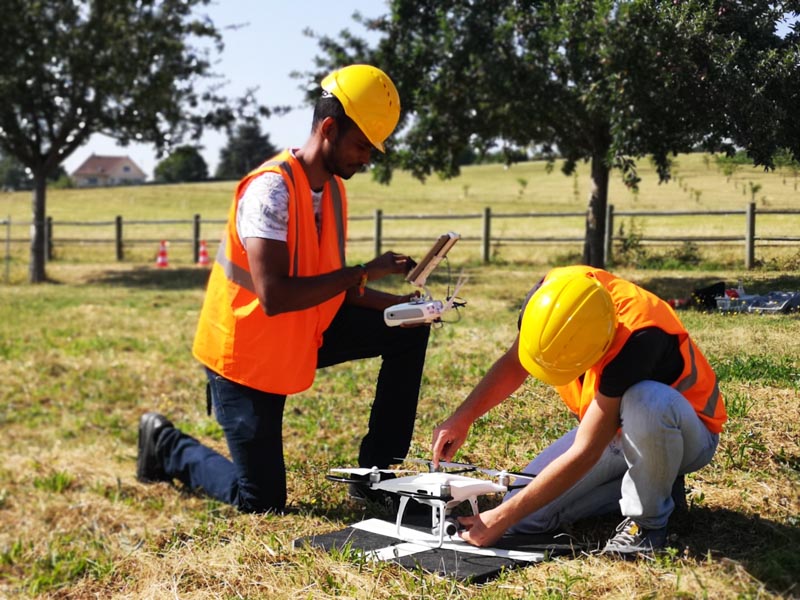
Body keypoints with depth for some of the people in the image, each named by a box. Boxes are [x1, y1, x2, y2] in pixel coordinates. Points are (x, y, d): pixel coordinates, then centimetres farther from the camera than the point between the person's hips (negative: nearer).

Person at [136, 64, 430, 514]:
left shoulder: (333, 189, 2)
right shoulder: (272, 189, -25)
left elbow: (330, 287, 7)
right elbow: (273, 296, -34)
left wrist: (399, 303, -7)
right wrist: (363, 272, -29)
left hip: (304, 338, 8)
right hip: (246, 351, -8)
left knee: (408, 331, -2)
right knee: (261, 501, -2)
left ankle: (376, 471, 5)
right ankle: (166, 445, 24)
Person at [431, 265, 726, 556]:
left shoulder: (636, 339, -39)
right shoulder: (553, 292, -22)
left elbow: (584, 453, -34)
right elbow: (513, 364, -1)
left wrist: (501, 519, -28)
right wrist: (462, 418, -15)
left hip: (678, 434, -6)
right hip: (609, 428, 6)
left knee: (645, 401, -41)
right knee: (524, 516, -8)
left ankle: (648, 519, -14)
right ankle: (644, 485, 8)